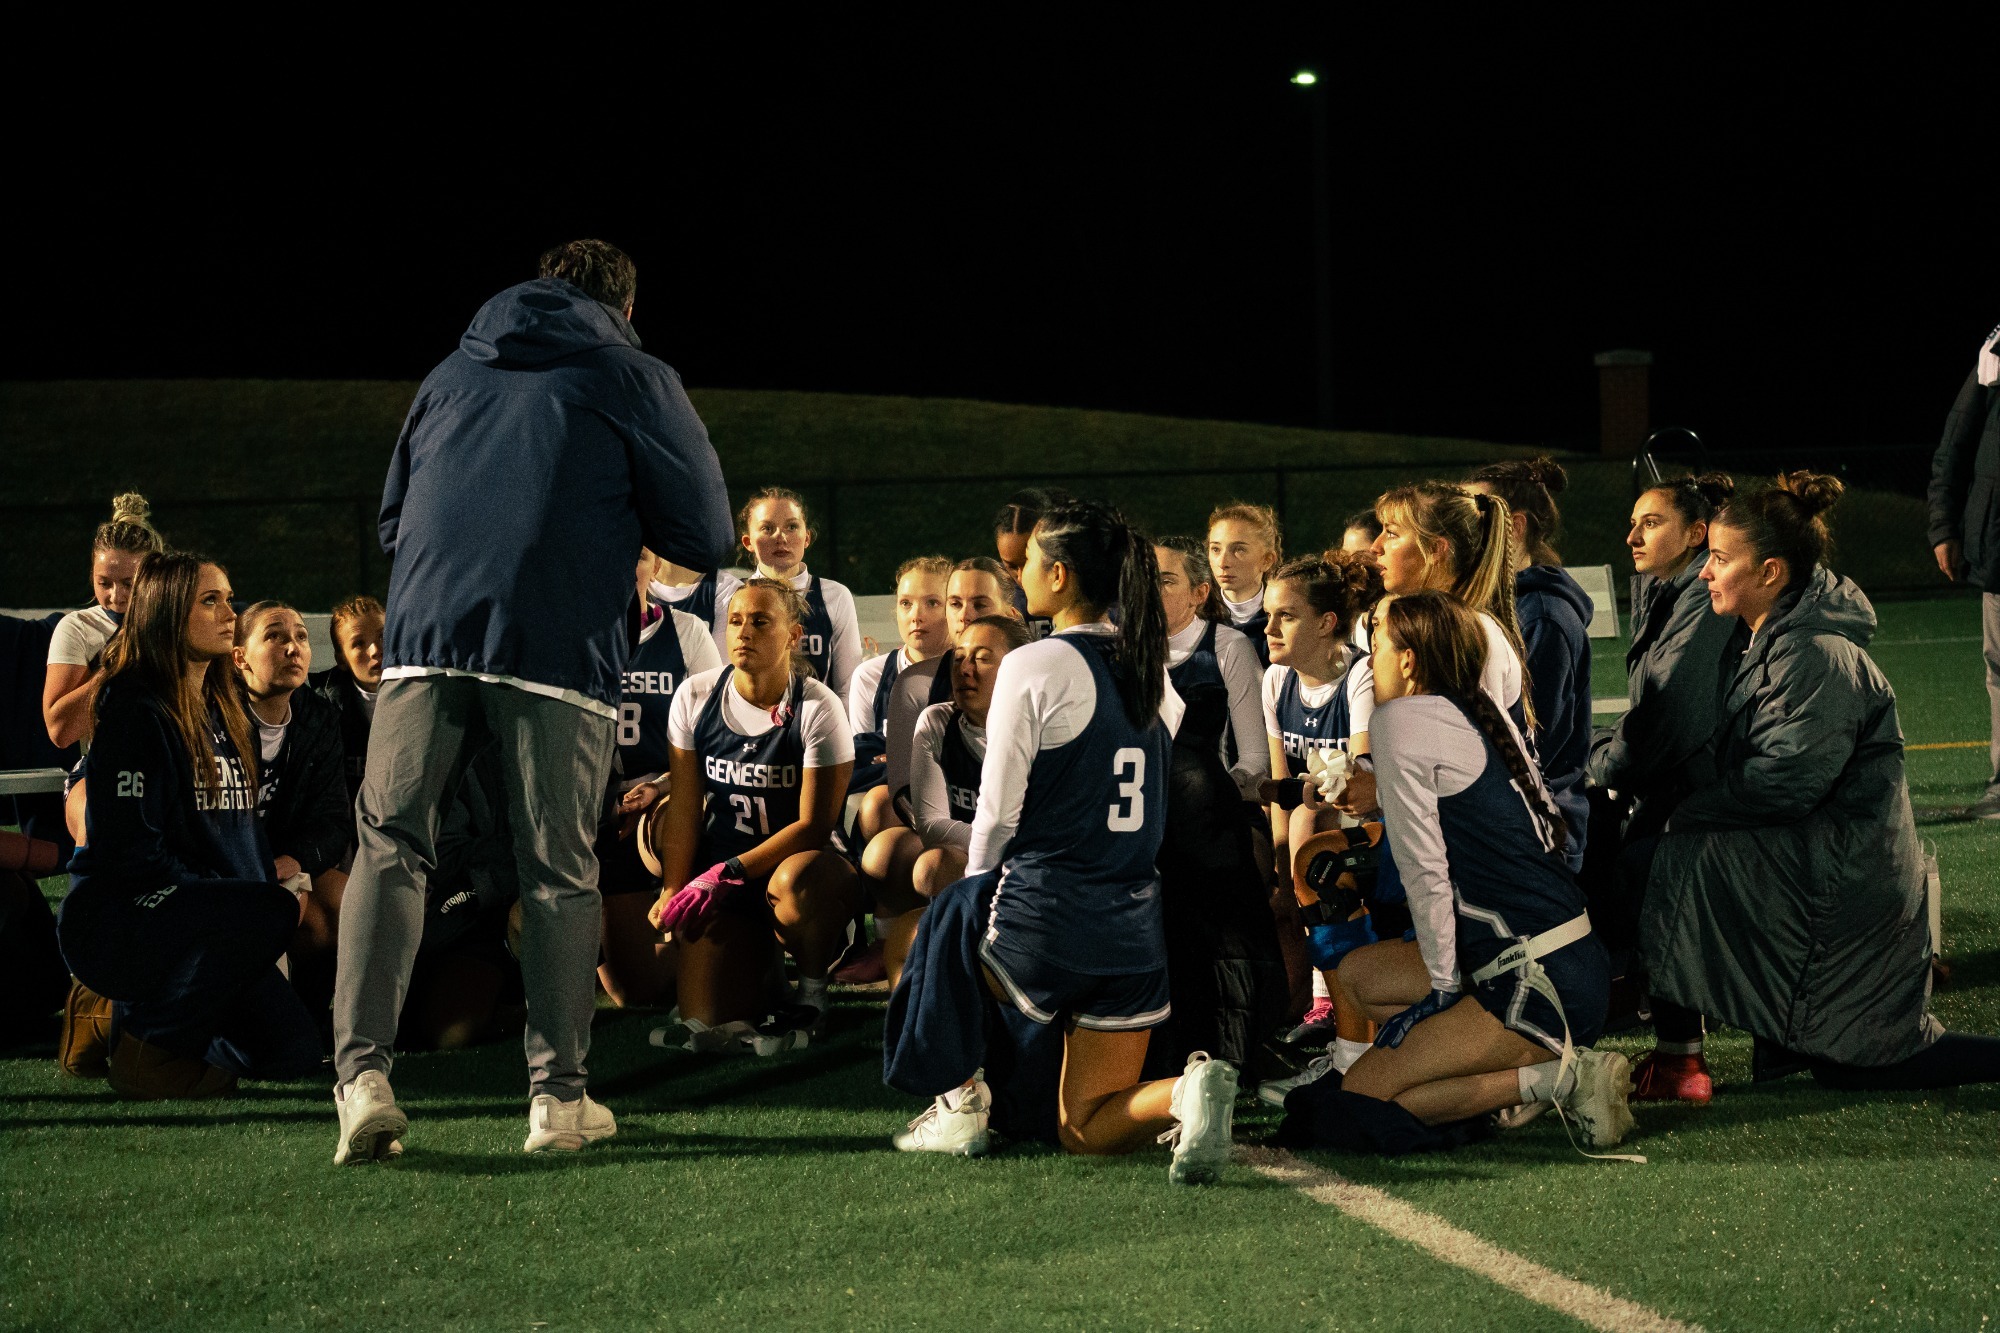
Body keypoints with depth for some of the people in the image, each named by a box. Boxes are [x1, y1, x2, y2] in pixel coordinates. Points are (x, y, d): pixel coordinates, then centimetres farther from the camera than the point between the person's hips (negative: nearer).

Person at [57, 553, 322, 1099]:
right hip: (113, 915, -9)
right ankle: (146, 1045, -16)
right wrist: (242, 899, -20)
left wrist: (273, 883, 1)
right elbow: (128, 849, -18)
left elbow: (242, 829, 22)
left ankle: (114, 1012, 13)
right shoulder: (136, 710, -11)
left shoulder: (224, 711, 16)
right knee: (272, 913, -33)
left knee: (294, 1050, -6)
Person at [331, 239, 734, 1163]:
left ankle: (362, 1070, -11)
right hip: (562, 647, -2)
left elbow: (390, 518, 31)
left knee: (389, 845, 4)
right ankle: (558, 1094, 6)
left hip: (426, 630, 2)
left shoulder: (451, 375, 24)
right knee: (559, 870, 6)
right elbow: (703, 532, 11)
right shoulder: (635, 379, 12)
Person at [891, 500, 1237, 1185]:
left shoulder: (1034, 666, -10)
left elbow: (997, 814, -7)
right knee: (1087, 1131, 11)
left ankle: (962, 1102, 20)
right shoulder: (1156, 673, 10)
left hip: (1043, 916, -6)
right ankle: (1184, 1093, -17)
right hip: (1137, 921, 6)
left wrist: (973, 893, 11)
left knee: (925, 943, 27)